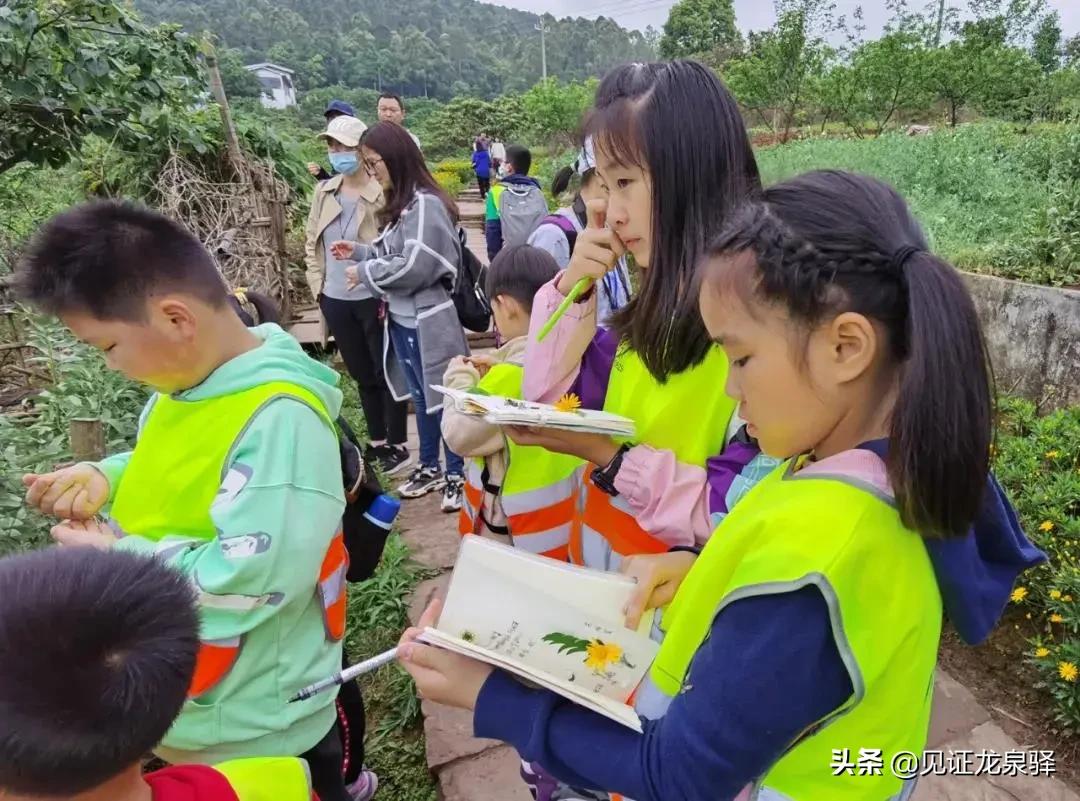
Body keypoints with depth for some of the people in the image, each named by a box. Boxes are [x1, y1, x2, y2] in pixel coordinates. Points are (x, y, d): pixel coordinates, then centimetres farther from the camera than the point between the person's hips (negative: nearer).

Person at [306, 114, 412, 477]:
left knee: (387, 373, 7)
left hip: (374, 299, -6)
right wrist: (317, 285, 7)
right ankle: (376, 442, 31)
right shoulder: (323, 192, 7)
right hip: (335, 300, 6)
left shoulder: (382, 194, -12)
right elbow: (312, 243, 14)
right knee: (362, 374, 17)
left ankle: (397, 446, 20)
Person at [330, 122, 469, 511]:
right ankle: (429, 468, 33)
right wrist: (360, 252, 7)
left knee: (443, 399, 3)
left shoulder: (425, 205, -17)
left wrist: (364, 272, -11)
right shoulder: (400, 204, 12)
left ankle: (458, 476, 17)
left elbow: (415, 267, -22)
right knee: (421, 399, 19)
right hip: (402, 321, 10)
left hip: (427, 324, -9)